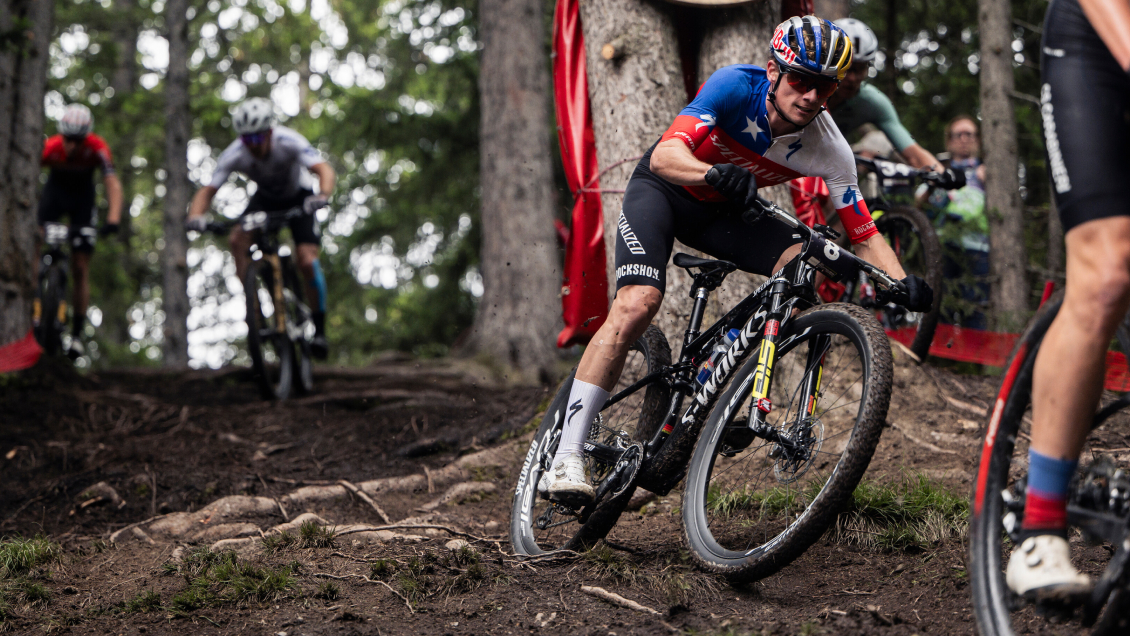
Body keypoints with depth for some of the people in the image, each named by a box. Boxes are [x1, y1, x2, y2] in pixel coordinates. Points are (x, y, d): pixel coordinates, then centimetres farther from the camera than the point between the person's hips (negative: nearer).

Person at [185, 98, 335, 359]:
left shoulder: (289, 142, -34)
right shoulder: (235, 154, -28)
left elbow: (325, 170, -45)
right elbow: (207, 190, -28)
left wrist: (322, 196, -67)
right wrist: (195, 217, -49)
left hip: (298, 198, -3)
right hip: (265, 198, 3)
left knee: (307, 261, -21)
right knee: (237, 240, -25)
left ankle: (319, 329, -5)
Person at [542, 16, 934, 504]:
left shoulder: (829, 149, -20)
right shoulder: (736, 85, -29)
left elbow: (866, 236, -16)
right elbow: (664, 155, -41)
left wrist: (904, 284, -35)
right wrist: (714, 173, -61)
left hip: (724, 211, 4)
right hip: (662, 188, -4)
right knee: (638, 304, -26)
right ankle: (566, 460, -24)